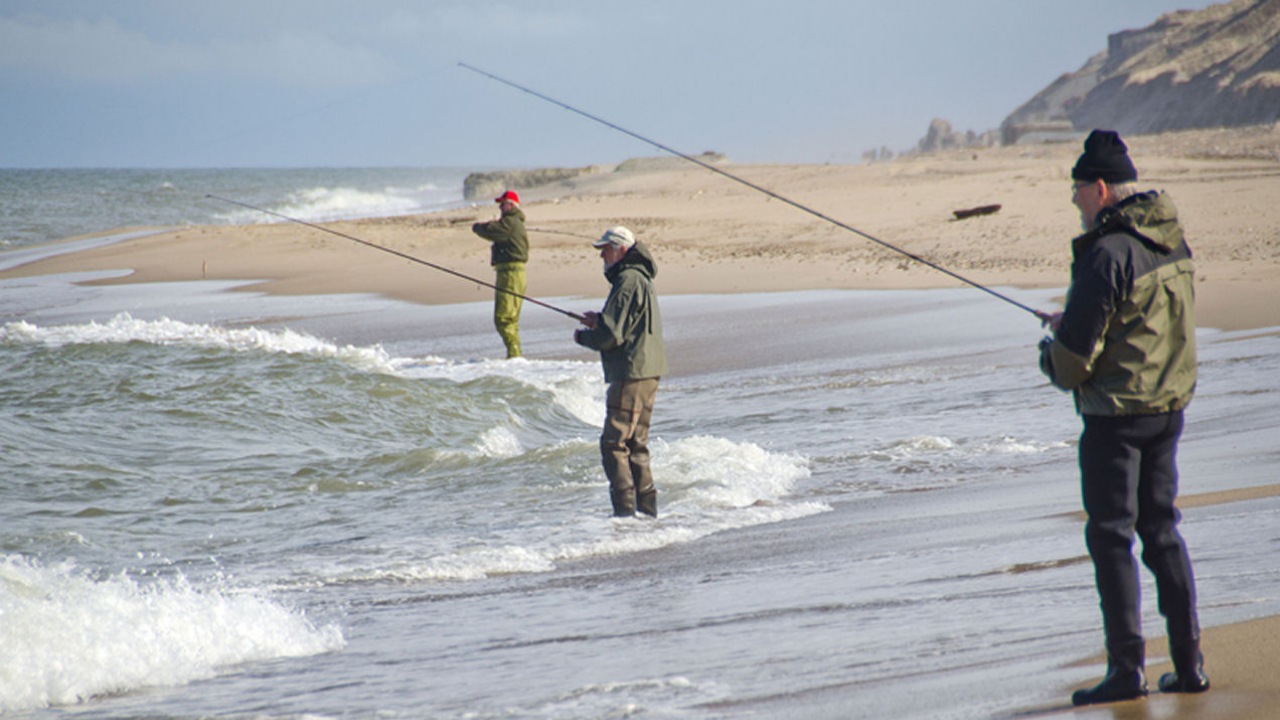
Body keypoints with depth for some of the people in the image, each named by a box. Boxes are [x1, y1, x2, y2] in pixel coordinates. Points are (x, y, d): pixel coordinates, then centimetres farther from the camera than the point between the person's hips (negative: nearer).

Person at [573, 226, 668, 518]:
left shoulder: (628, 282, -15)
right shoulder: (641, 279, 18)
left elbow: (611, 336, -19)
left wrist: (582, 336, -1)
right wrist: (601, 321, 17)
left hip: (631, 375, -11)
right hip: (648, 372, 11)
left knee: (614, 443, -8)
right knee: (636, 443, 15)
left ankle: (625, 509, -11)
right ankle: (647, 507, 17)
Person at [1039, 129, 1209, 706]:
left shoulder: (1107, 253, -19)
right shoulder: (1172, 240, 7)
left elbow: (1074, 359, -17)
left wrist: (1053, 353, 6)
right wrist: (1073, 324, 17)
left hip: (1116, 413, -8)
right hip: (1170, 405, 8)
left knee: (1111, 535, -1)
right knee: (1161, 529, 14)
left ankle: (1127, 667, -4)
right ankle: (1188, 664, 14)